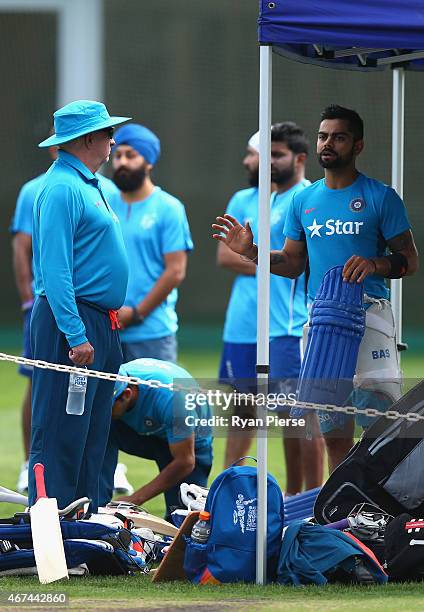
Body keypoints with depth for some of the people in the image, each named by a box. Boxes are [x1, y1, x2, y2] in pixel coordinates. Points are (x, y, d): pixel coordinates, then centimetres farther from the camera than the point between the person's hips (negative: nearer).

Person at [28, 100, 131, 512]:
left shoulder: (87, 184, 18)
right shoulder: (62, 188, -14)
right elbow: (55, 269, -20)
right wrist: (75, 335, -24)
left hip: (99, 324, 10)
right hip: (72, 323, -10)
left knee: (91, 436, 12)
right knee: (61, 433, -10)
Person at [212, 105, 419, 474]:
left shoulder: (380, 197, -1)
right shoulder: (304, 201, 14)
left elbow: (410, 262, -1)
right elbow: (293, 264, 18)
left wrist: (375, 265, -21)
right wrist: (251, 251, 3)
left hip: (369, 314, -5)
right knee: (334, 434, 9)